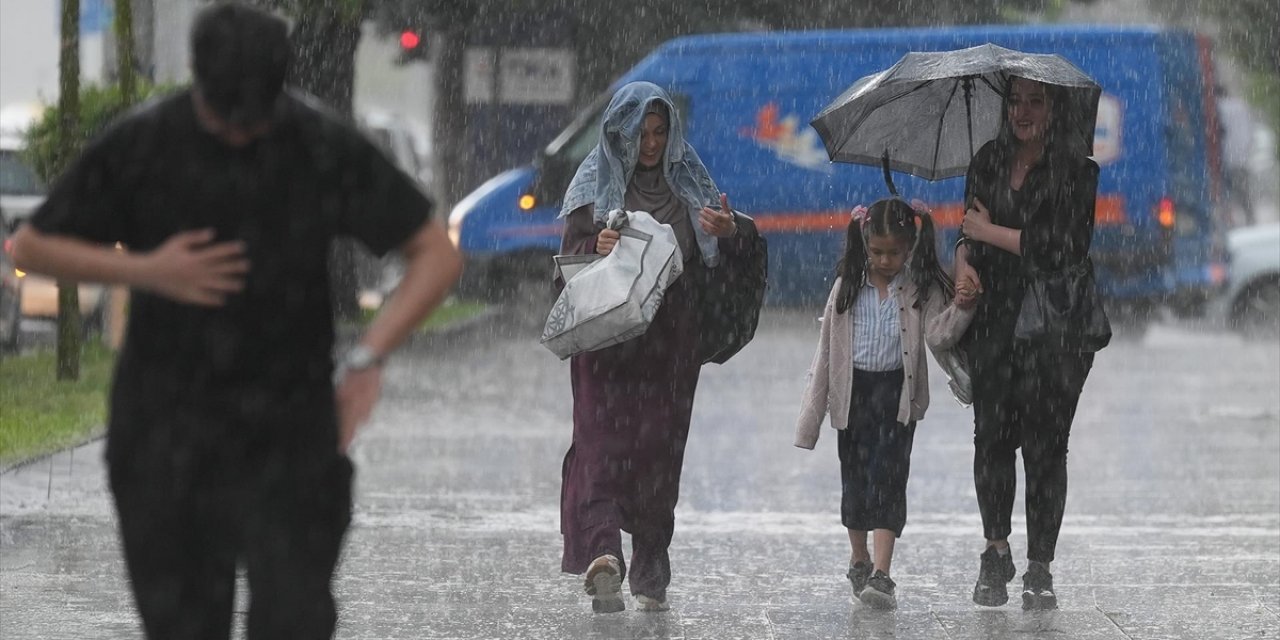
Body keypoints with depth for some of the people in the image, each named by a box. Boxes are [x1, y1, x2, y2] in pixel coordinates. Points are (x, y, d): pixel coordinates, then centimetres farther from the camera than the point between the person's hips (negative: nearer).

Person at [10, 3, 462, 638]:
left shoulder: (324, 148, -6)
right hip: (165, 436, 1)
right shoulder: (139, 147, -5)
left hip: (288, 438, -1)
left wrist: (368, 358, -13)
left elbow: (437, 253, -1)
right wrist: (144, 270, -11)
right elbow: (32, 247, 4)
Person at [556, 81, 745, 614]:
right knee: (605, 440, -15)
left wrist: (729, 233, -11)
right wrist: (596, 248, -24)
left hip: (672, 340, 3)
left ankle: (650, 572, 7)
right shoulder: (597, 183, 4)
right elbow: (570, 254, -2)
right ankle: (603, 552, -29)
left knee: (661, 447, 1)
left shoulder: (688, 181, 12)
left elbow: (716, 259, 12)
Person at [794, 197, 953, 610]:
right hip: (853, 390, 3)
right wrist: (811, 414, 2)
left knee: (888, 478, -12)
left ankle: (881, 576, -18)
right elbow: (826, 351, 3)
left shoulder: (922, 290, -2)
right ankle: (859, 563, 31)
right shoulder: (848, 287, 1)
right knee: (855, 478, 12)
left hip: (897, 393, -3)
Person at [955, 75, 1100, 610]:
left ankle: (1039, 568, 5)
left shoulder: (1076, 169, -7)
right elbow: (968, 229, 18)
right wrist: (964, 262, -4)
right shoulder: (989, 161, 10)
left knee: (1045, 443, -3)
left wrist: (989, 232, -6)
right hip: (995, 320, 4)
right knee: (992, 435, 3)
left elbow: (1063, 248, -16)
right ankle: (996, 555, 18)